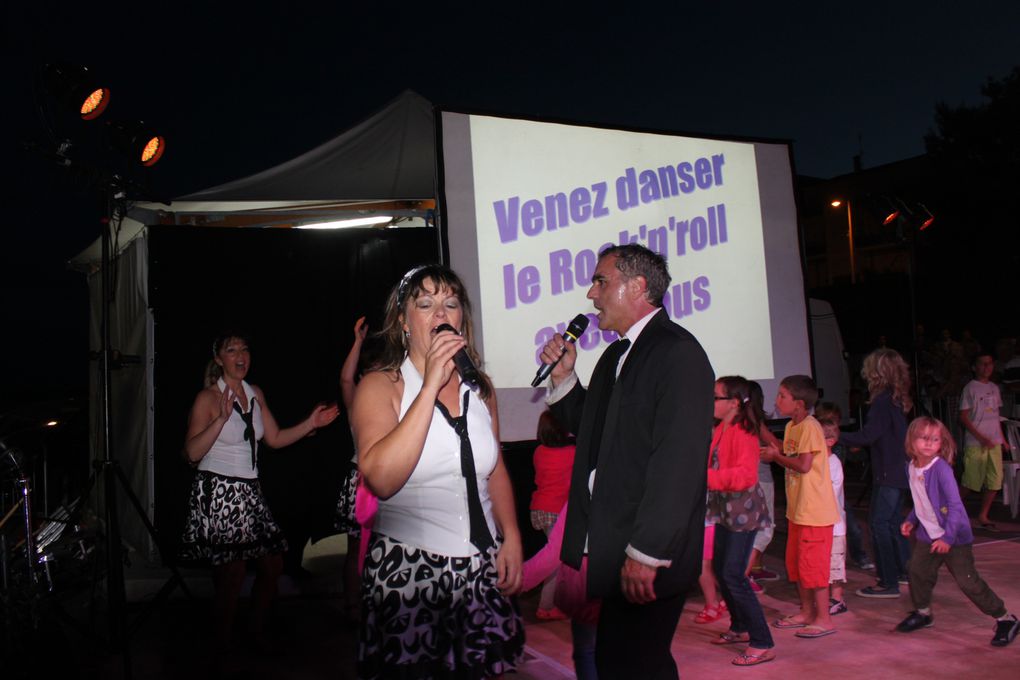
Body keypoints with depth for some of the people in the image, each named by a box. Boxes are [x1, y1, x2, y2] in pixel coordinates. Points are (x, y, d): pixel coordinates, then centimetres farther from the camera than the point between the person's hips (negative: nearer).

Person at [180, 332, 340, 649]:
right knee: (232, 575, -4)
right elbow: (192, 452, -16)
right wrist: (222, 419, -26)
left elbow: (275, 439, 14)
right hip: (218, 492, -7)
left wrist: (311, 423, 5)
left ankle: (258, 635, 29)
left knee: (273, 564, 9)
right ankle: (223, 649, 15)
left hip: (249, 492, 7)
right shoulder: (208, 397, -8)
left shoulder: (255, 394, 11)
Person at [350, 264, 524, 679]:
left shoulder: (480, 386, 8)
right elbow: (381, 478, -24)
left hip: (482, 567, 5)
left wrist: (511, 537, 7)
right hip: (408, 568, -4)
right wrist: (431, 385, -23)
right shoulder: (380, 385, -8)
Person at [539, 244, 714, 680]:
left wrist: (645, 553, -23)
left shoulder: (677, 353, -14)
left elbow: (678, 461, -21)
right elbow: (590, 428, 22)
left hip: (647, 558, -9)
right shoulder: (616, 356, 16)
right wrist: (563, 377, 7)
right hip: (611, 547, 9)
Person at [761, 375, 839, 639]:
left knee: (812, 564, -3)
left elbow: (803, 465, -24)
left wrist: (776, 456, -12)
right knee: (795, 562, 16)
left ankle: (823, 619, 7)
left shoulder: (810, 426, -18)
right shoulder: (792, 426, 12)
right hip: (798, 508, 10)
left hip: (815, 510, -10)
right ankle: (806, 612, 29)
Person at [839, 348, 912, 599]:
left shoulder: (882, 401, -19)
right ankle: (904, 570, 31)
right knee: (893, 520, 20)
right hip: (899, 471, 10)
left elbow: (867, 436, -22)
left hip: (888, 474, -10)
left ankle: (889, 583, -4)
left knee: (879, 523, -6)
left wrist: (838, 437, -15)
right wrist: (857, 443, 21)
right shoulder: (896, 400, 10)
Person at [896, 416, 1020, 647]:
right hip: (928, 534, 7)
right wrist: (911, 521, 8)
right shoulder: (912, 467, 1)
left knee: (968, 581, -4)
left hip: (955, 536, -7)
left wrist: (948, 537, -25)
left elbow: (955, 505, -23)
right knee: (918, 572, 11)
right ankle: (923, 613, 34)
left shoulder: (941, 468, -22)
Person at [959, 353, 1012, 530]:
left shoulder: (994, 388, 14)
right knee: (970, 482, -4)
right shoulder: (970, 388, -5)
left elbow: (996, 415, 19)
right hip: (975, 444, -6)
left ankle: (983, 516, 13)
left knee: (995, 482, 2)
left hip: (994, 443, 6)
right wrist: (981, 438, -15)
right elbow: (963, 417, -9)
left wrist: (1003, 439, 13)